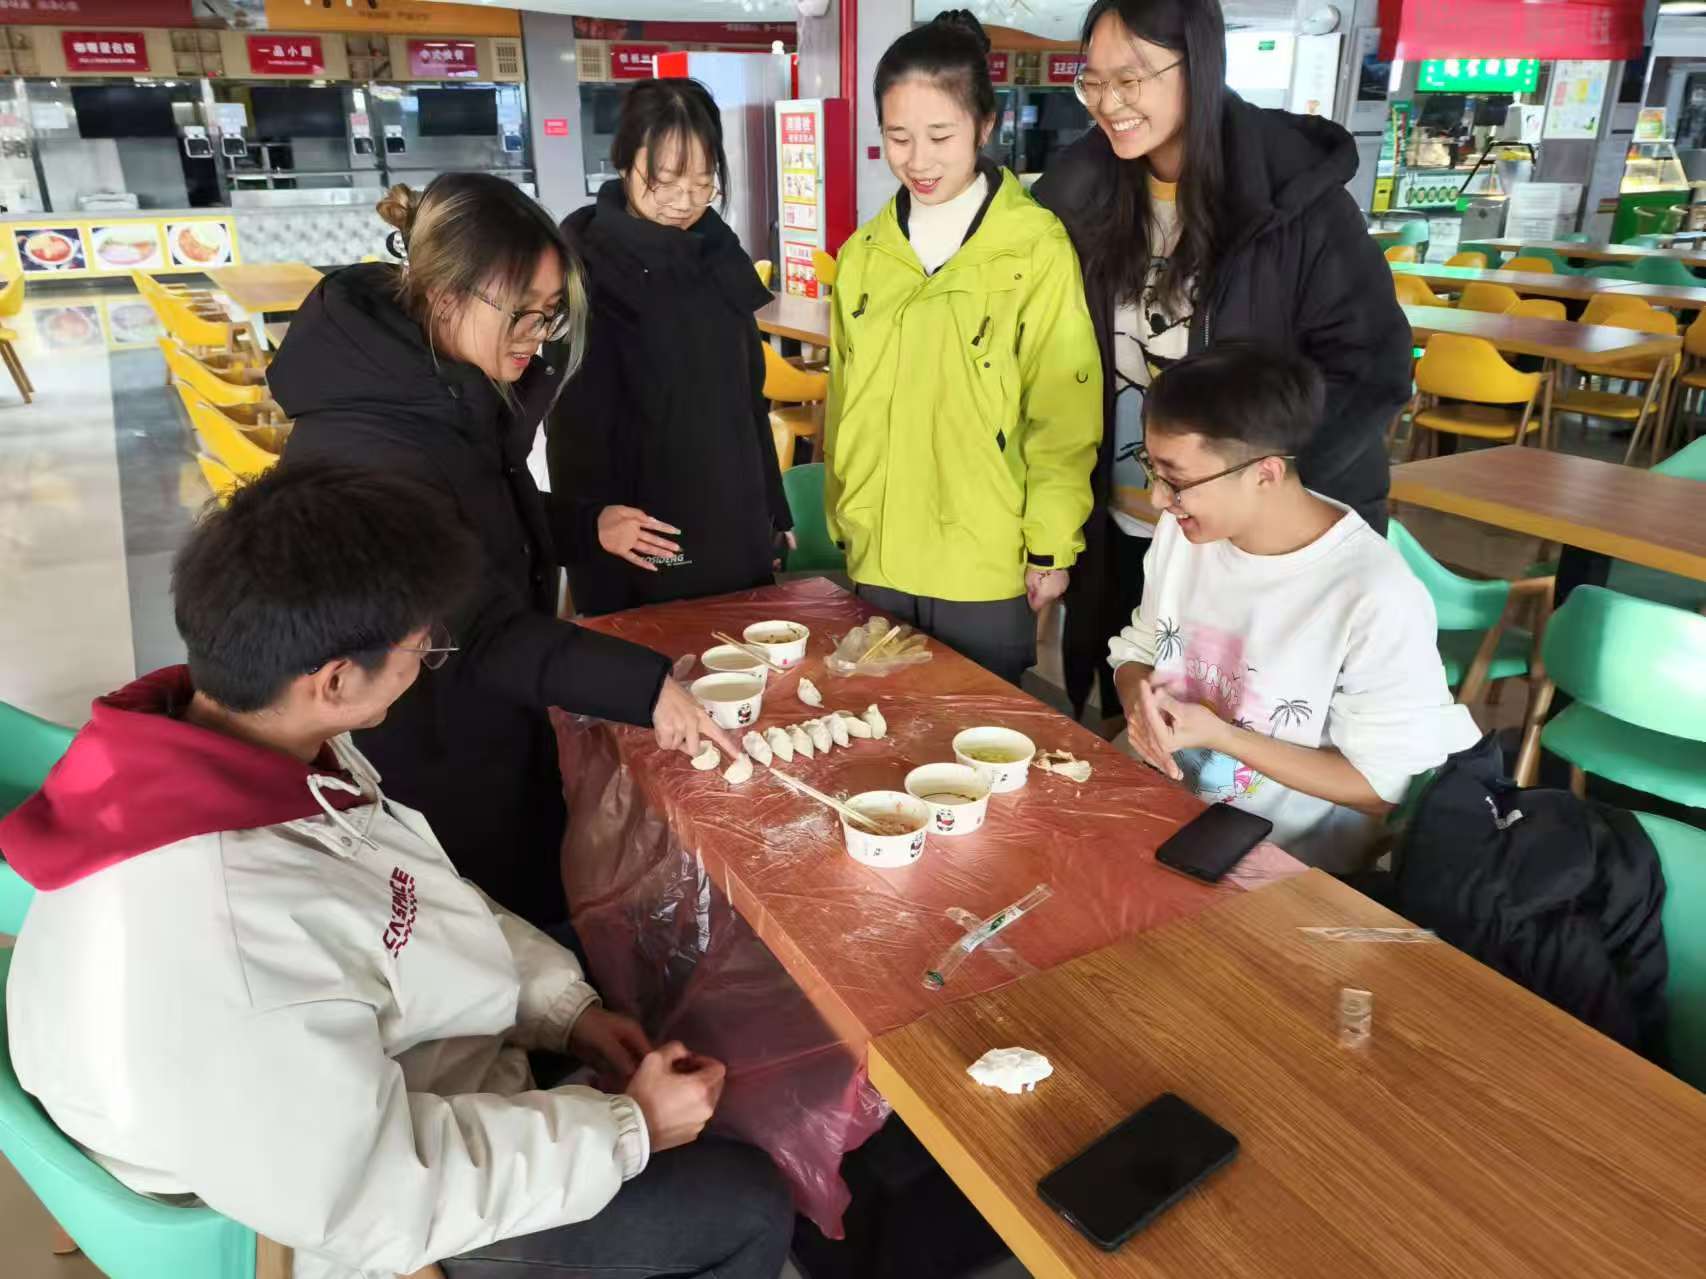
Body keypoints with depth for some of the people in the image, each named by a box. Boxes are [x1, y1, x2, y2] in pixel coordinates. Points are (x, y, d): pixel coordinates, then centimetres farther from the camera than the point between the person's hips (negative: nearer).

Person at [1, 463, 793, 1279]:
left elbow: (409, 901, 0)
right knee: (747, 1209, 3)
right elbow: (376, 1206, -29)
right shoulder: (219, 948, -42)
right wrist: (629, 1128, -19)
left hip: (390, 1068, 7)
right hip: (393, 1204, -7)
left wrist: (565, 1002, -2)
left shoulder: (240, 741, -16)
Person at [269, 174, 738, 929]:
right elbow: (483, 631, -32)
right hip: (426, 774, -9)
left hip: (500, 739, 9)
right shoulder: (365, 447, -30)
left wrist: (585, 529, 4)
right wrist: (644, 686, -36)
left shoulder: (449, 392, 0)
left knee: (534, 924, 25)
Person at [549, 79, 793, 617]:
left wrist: (774, 514, 15)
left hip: (737, 540, 6)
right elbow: (577, 431, -12)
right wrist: (601, 532, -15)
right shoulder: (589, 270, -12)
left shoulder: (718, 256, 7)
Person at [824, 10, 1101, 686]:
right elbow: (844, 406, 12)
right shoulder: (861, 254, 5)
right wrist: (843, 528, 14)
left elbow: (1064, 414, -7)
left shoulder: (1037, 248, -8)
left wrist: (1051, 547, -7)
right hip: (878, 560, 4)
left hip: (986, 564, -4)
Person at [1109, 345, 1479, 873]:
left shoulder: (1375, 599, -23)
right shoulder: (1182, 529, -4)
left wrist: (1220, 735, -22)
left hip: (1284, 867, -5)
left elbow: (1387, 787, -15)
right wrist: (1140, 702, -13)